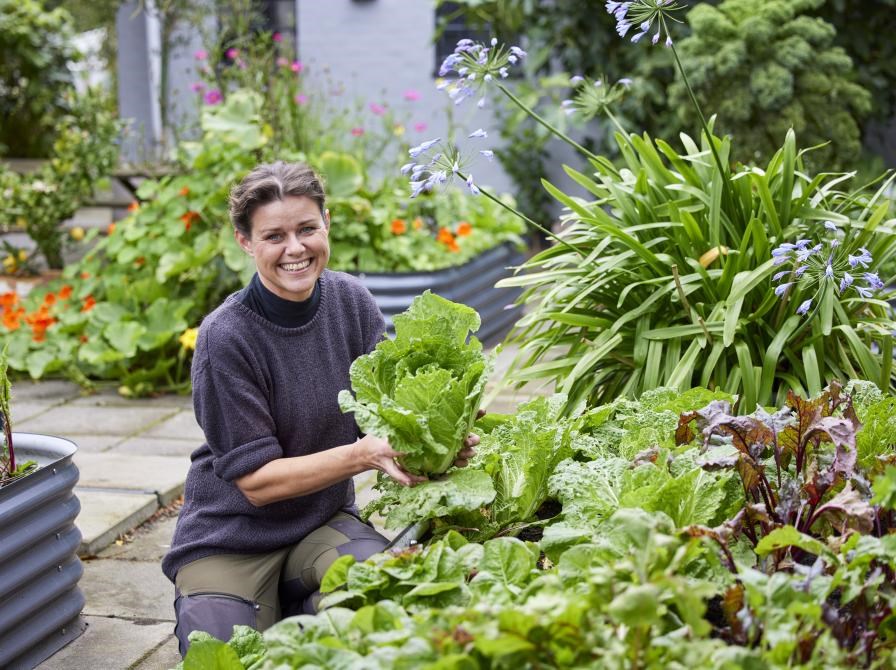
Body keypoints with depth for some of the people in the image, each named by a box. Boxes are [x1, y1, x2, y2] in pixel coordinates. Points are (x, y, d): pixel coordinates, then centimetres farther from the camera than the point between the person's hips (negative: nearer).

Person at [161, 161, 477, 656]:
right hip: (232, 537, -3)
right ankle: (196, 608, 13)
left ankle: (294, 607, 6)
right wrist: (364, 453, -32)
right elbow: (256, 480, -19)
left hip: (325, 519, 3)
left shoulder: (351, 301, -5)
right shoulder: (225, 337, -20)